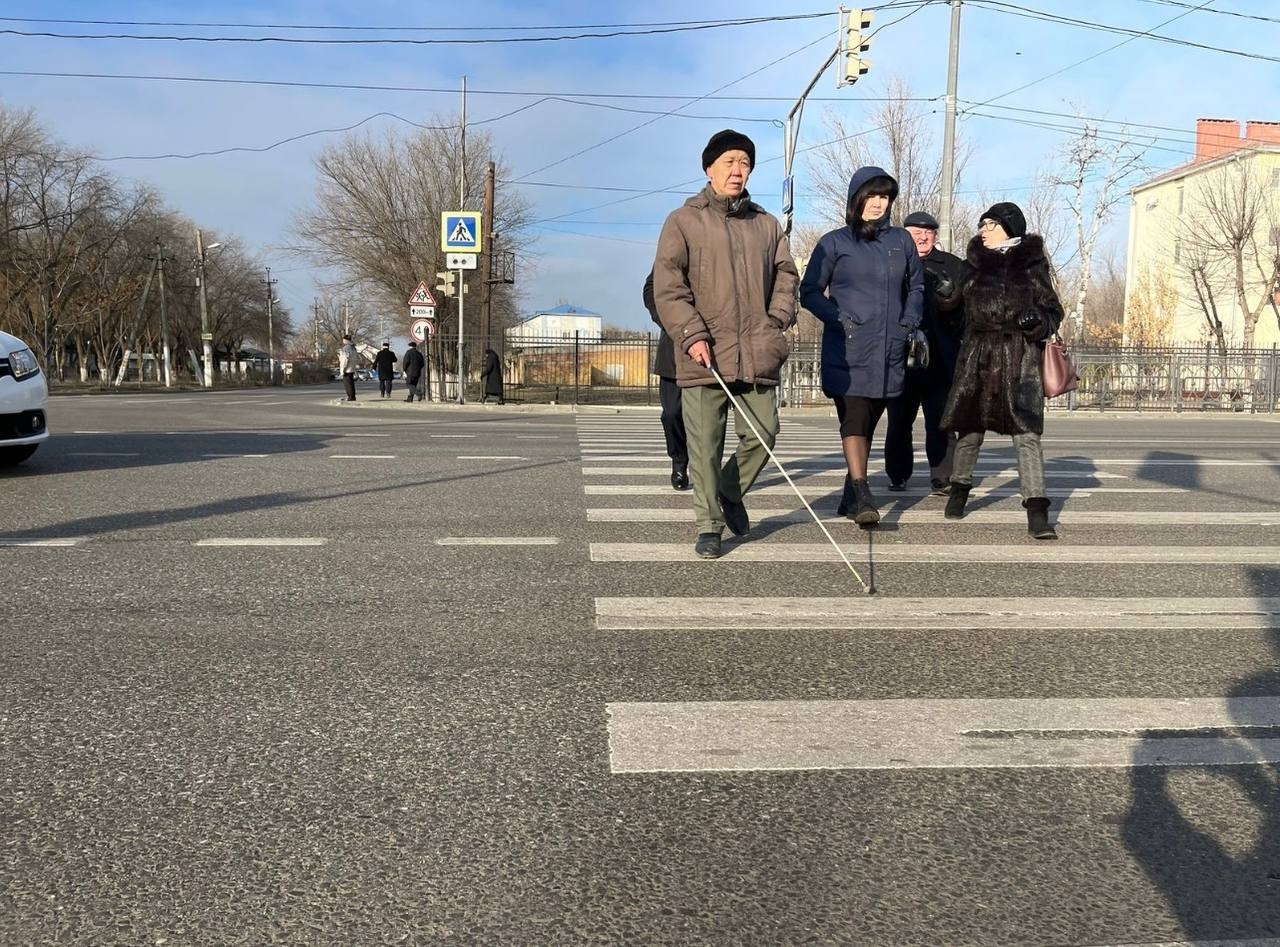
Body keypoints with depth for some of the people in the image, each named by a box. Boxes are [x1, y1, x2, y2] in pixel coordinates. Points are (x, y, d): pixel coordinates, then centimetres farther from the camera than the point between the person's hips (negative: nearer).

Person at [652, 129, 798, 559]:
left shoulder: (767, 225, 15)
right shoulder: (683, 221, 3)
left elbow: (785, 277, 20)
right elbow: (667, 287, -3)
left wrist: (777, 322, 4)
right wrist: (692, 335, -12)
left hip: (757, 356, 3)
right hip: (704, 357, -3)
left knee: (762, 435, 3)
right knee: (705, 444, -1)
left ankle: (730, 493, 30)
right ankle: (709, 524, 12)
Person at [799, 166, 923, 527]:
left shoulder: (901, 240, 14)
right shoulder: (835, 243, 4)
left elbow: (916, 286, 24)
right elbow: (809, 292, 4)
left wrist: (909, 321, 7)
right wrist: (839, 318, -11)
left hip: (890, 351, 4)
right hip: (847, 350, -4)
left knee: (869, 421, 10)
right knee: (854, 418, -16)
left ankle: (851, 495, 21)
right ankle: (861, 495, -23)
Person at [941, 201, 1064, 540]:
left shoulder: (1032, 264, 4)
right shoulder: (975, 263, 11)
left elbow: (1052, 311, 6)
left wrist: (1037, 321, -14)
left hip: (1020, 356, -3)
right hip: (977, 355, 3)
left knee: (1026, 430, -11)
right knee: (970, 426, 10)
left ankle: (1037, 511, -13)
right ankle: (959, 488, 32)